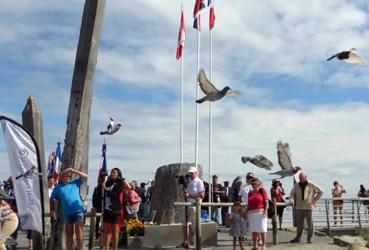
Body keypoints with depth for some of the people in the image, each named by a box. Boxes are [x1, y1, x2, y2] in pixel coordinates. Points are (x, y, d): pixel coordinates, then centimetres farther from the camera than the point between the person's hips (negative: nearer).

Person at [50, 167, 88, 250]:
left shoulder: (75, 183, 15)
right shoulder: (58, 187, 15)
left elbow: (85, 177, 9)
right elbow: (51, 199, 17)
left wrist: (74, 171, 1)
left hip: (78, 210, -1)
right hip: (67, 213, 1)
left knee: (79, 230, -10)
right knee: (69, 233, 9)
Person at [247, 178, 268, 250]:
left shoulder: (262, 191, 1)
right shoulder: (250, 193, 14)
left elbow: (266, 202, -3)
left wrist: (265, 211, -11)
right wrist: (246, 213, 11)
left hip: (260, 212, -4)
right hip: (251, 213, 5)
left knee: (262, 229, -2)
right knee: (253, 229, 6)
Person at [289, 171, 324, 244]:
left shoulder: (311, 185, -1)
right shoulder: (296, 185, 8)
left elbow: (321, 191, 5)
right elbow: (292, 193, 9)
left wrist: (315, 200, 1)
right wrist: (292, 200, -11)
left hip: (308, 207, -3)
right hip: (299, 207, 3)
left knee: (310, 223, 2)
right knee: (299, 223, 6)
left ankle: (310, 238, 11)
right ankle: (298, 238, 14)